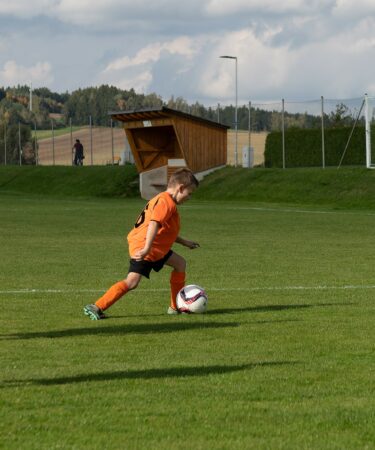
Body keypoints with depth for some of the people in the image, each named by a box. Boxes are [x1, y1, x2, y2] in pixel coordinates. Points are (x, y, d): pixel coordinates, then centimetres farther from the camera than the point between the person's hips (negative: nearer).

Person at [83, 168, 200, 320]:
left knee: (180, 263, 18)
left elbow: (165, 231, 32)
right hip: (143, 247, -11)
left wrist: (184, 242, 36)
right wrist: (147, 249, -37)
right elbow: (154, 224, -28)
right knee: (132, 282, -20)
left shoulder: (161, 199, 20)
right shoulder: (166, 202, -14)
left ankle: (177, 307, 23)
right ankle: (97, 307, -20)